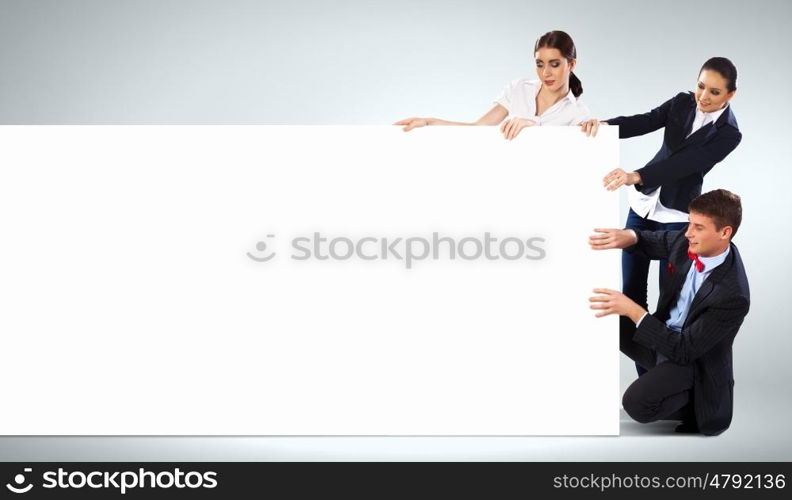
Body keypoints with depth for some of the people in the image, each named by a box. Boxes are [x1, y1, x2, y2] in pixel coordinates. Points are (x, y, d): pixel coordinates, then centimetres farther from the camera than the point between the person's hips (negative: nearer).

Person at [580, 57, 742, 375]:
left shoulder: (728, 133, -14)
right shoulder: (682, 103, 0)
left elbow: (683, 163, -28)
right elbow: (643, 122, -14)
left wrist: (635, 176, -42)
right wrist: (604, 124, -34)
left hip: (676, 216, -5)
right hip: (644, 203, 5)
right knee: (631, 289, 6)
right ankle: (644, 368, 18)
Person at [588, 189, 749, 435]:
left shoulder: (732, 295, -32)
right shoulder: (689, 242, -12)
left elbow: (684, 351, -29)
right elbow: (653, 242, 9)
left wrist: (633, 311, -33)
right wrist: (628, 236, -17)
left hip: (693, 359, -8)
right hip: (664, 333, 8)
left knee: (637, 404, -29)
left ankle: (694, 406, 3)